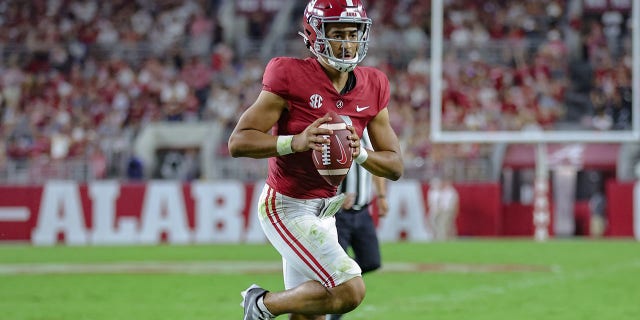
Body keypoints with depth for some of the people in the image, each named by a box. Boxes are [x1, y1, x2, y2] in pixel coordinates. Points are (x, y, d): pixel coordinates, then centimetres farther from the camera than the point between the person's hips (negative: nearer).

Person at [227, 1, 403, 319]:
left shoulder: (372, 87, 1)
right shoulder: (290, 77, -17)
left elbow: (395, 166, 5)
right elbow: (238, 142, -18)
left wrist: (360, 153, -17)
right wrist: (296, 142, -33)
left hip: (324, 212, 7)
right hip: (287, 208, -7)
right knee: (350, 291, -20)